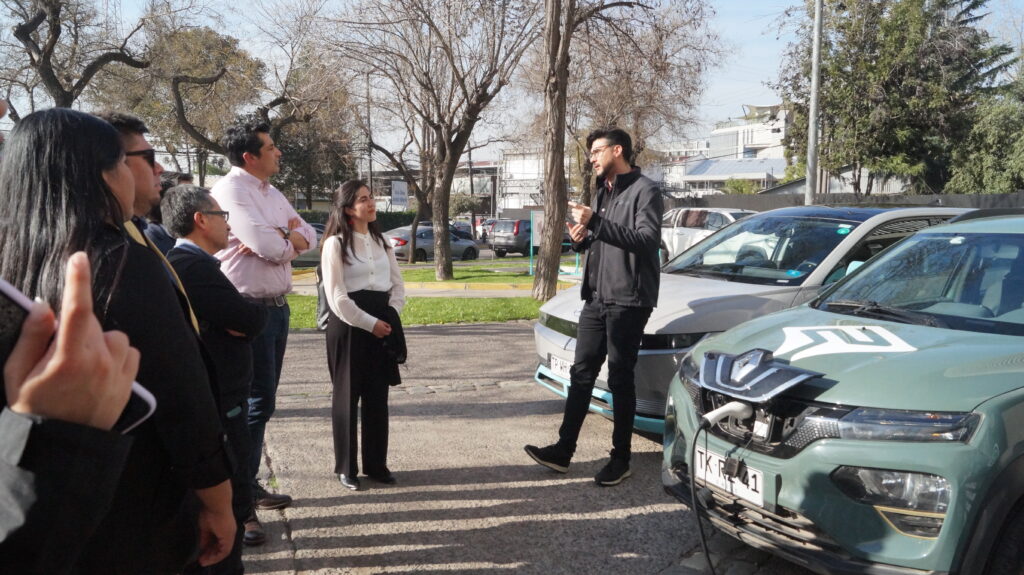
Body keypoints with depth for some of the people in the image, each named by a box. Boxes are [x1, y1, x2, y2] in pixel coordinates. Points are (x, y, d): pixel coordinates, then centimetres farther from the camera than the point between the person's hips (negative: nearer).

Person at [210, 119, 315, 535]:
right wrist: (290, 239, 0)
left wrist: (282, 237, -11)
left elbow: (309, 235, 11)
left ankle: (249, 485, 29)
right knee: (253, 403, -7)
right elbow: (267, 245, -22)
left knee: (262, 401, 16)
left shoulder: (273, 194, 15)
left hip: (277, 306, 9)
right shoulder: (231, 190, -13)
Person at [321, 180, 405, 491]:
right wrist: (369, 323, -14)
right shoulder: (335, 244, -6)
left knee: (377, 396, 9)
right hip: (349, 325, -6)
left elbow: (397, 284, 13)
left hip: (382, 323, 6)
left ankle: (376, 463, 20)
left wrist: (390, 316, -3)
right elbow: (337, 298, -12)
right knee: (347, 396, 3)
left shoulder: (381, 242, 14)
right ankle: (346, 468, 14)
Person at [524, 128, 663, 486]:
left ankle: (621, 459, 11)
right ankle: (563, 451, 14)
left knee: (620, 379, -1)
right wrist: (581, 239, 0)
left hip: (628, 301, -8)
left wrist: (597, 223, -26)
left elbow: (647, 240, -22)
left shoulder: (644, 191, -8)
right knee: (581, 374, 8)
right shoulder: (602, 192, 18)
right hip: (596, 298, 8)